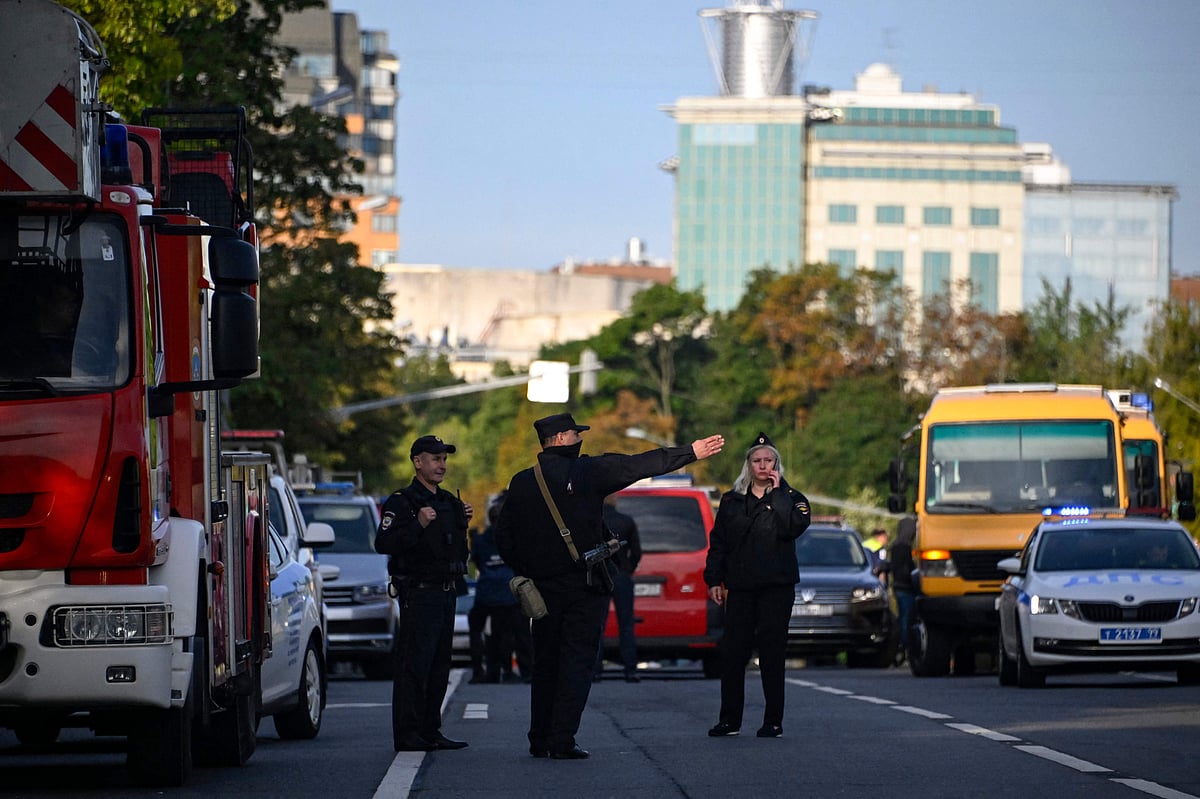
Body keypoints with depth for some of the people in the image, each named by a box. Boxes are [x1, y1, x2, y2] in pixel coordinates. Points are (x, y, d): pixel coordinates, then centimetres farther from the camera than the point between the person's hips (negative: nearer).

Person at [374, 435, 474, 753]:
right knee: (414, 666, -9)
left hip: (446, 593, 8)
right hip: (419, 593, -8)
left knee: (439, 666, 10)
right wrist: (418, 525, -27)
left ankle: (430, 731, 14)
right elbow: (384, 543, -18)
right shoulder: (402, 502, -8)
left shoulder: (448, 502, 17)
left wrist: (462, 522, 9)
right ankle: (407, 735, -9)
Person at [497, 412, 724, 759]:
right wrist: (690, 453, 1)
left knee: (545, 662, 13)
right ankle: (562, 741, -10)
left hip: (543, 585, 4)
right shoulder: (587, 471, -8)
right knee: (577, 661, -3)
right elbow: (640, 465, -5)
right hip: (584, 585, -4)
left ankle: (539, 740, 14)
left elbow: (505, 539, 7)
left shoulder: (521, 483, 5)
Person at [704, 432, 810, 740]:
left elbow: (793, 527, -15)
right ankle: (729, 719, 7)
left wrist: (777, 492, -12)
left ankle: (773, 722, 1)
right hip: (740, 587, 3)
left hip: (776, 587, -3)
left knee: (772, 651, -3)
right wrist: (714, 579, 6)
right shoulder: (732, 501, 14)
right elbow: (718, 543, 14)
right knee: (733, 651, -1)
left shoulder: (790, 498, 6)